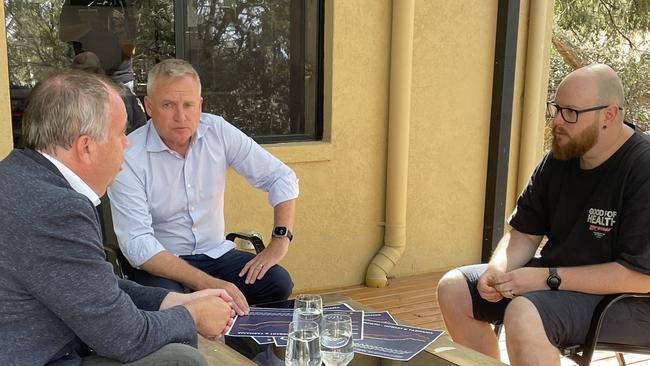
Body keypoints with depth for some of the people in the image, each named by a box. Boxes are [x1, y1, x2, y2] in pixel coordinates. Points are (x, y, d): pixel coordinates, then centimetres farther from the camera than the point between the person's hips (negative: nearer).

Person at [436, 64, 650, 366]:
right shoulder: (558, 159, 3)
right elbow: (524, 233, 7)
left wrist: (548, 278, -25)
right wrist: (498, 269, -14)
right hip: (559, 277, 8)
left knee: (524, 315, -34)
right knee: (454, 289, -1)